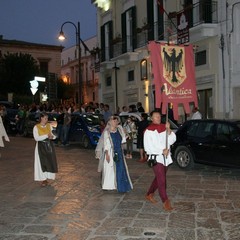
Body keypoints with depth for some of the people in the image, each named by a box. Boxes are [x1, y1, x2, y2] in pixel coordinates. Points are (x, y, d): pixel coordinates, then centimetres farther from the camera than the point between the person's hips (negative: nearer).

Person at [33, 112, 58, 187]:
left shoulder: (49, 125, 5)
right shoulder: (36, 127, -7)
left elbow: (54, 135, 8)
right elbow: (36, 138, -17)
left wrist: (52, 136, -15)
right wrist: (46, 136, -24)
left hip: (49, 145, 4)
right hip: (41, 146, -4)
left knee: (50, 162, 3)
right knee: (42, 163, -2)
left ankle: (46, 178, 15)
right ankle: (43, 179, 7)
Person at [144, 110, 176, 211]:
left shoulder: (164, 127, 9)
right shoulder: (149, 130, -8)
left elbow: (172, 139, 3)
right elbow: (149, 146, -12)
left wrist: (168, 130, -13)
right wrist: (162, 151, -15)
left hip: (165, 157, 7)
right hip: (156, 157, -7)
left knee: (158, 178, 18)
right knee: (161, 180, -10)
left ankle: (149, 194, 36)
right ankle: (165, 202, -7)